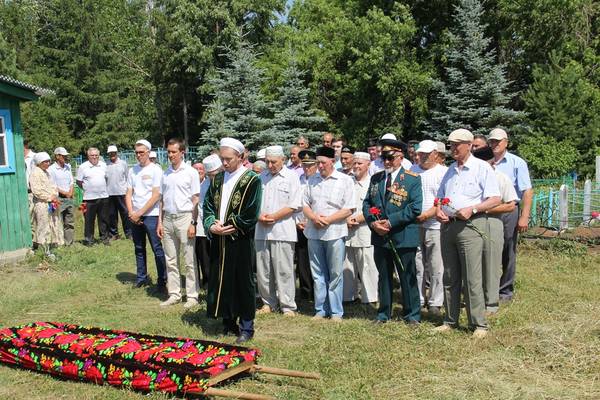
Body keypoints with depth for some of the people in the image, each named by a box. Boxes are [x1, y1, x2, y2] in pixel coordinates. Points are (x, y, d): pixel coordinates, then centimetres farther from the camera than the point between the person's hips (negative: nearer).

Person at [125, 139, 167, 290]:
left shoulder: (156, 170, -6)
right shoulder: (132, 170, 10)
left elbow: (156, 195, -11)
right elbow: (128, 194, 10)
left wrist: (139, 213, -12)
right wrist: (131, 213, -5)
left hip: (151, 215, -5)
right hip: (134, 216, 6)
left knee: (157, 249, -4)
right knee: (139, 249, 13)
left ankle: (162, 281, 2)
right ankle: (141, 278, 23)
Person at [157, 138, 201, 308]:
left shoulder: (191, 172, -4)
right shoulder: (165, 174, 11)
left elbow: (195, 200, -5)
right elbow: (162, 200, 15)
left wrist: (193, 223, -11)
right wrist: (160, 222, 8)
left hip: (184, 218, -5)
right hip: (168, 219, 5)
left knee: (189, 261, 0)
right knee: (170, 260, 10)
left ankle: (192, 295, 8)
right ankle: (174, 294, 18)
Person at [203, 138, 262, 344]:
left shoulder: (251, 180, -8)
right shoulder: (217, 179, 11)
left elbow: (250, 214, -13)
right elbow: (208, 205, 9)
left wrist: (226, 227, -13)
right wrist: (212, 226, -9)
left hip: (240, 241, -6)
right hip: (219, 240, 6)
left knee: (243, 284, 2)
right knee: (222, 282, 11)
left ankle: (246, 327, 13)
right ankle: (229, 322, 24)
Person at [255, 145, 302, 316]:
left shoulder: (291, 177, 0)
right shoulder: (261, 177, 13)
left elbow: (295, 205, -7)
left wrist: (274, 217, -13)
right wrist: (259, 216, -4)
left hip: (282, 230, -5)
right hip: (261, 230, 5)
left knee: (284, 270, -3)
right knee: (263, 270, 9)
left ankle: (288, 306, 6)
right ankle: (268, 303, 21)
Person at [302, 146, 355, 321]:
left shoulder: (345, 180, -1)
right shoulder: (312, 180, 11)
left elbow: (348, 209, -6)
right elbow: (305, 204, 11)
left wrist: (328, 220, -14)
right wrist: (314, 217, -9)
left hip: (334, 233, -4)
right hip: (313, 233, 4)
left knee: (335, 274, 2)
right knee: (318, 274, 10)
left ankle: (336, 311, 12)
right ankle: (321, 309, 19)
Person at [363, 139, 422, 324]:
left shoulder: (412, 179, -5)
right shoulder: (376, 178, 10)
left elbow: (415, 208, -12)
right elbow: (367, 203, 9)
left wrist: (391, 221, -18)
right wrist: (373, 222, -9)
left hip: (404, 237, -4)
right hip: (380, 237, 4)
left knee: (408, 277, 5)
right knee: (384, 276, 14)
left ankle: (412, 314, 19)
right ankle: (383, 313, 25)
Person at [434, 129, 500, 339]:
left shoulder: (482, 168, -3)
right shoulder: (450, 170, 18)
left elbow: (495, 199, -9)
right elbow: (440, 197, 24)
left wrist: (472, 209, -21)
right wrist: (438, 210, 3)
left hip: (470, 225, -7)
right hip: (448, 225, 7)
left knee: (472, 279, -7)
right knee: (450, 278, 11)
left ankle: (479, 324, 2)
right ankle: (450, 320, 20)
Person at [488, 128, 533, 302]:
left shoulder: (517, 163, 0)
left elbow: (527, 191, -5)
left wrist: (524, 217, -13)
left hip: (509, 211, -3)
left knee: (508, 253, 5)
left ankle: (506, 290, 16)